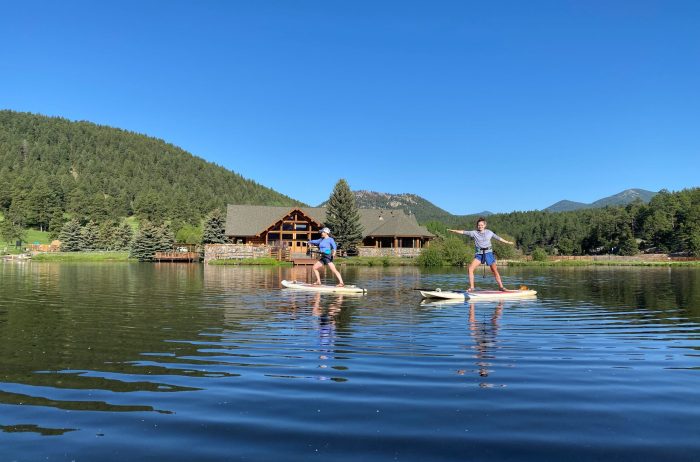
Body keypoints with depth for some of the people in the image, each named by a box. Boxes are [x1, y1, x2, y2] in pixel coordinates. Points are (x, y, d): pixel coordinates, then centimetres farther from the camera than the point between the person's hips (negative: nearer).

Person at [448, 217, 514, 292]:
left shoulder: (489, 232, 7)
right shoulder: (474, 233, 1)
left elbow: (498, 238, 17)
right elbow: (463, 232, -6)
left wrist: (507, 242, 23)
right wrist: (453, 230, -15)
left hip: (488, 253, 1)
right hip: (479, 254, 0)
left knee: (495, 271, 3)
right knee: (470, 268, -16)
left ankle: (501, 286, 17)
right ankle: (471, 287, -9)